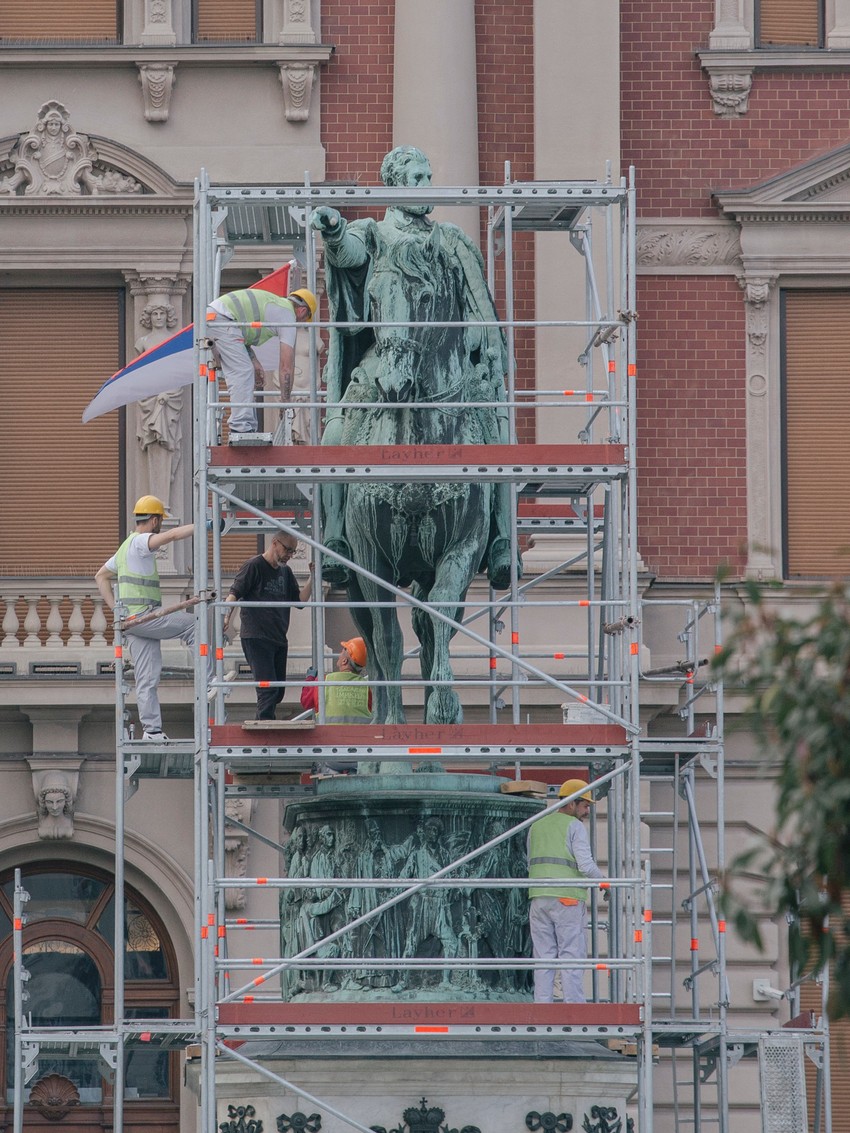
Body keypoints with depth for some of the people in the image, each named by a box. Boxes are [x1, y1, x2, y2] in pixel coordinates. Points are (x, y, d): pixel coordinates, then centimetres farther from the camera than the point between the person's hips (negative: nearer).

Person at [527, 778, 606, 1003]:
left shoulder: (537, 826, 17)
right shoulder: (574, 826, -3)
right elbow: (585, 864, -12)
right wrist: (603, 878, 5)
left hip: (538, 898, 6)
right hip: (568, 900, -6)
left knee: (544, 958, 6)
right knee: (572, 958, -4)